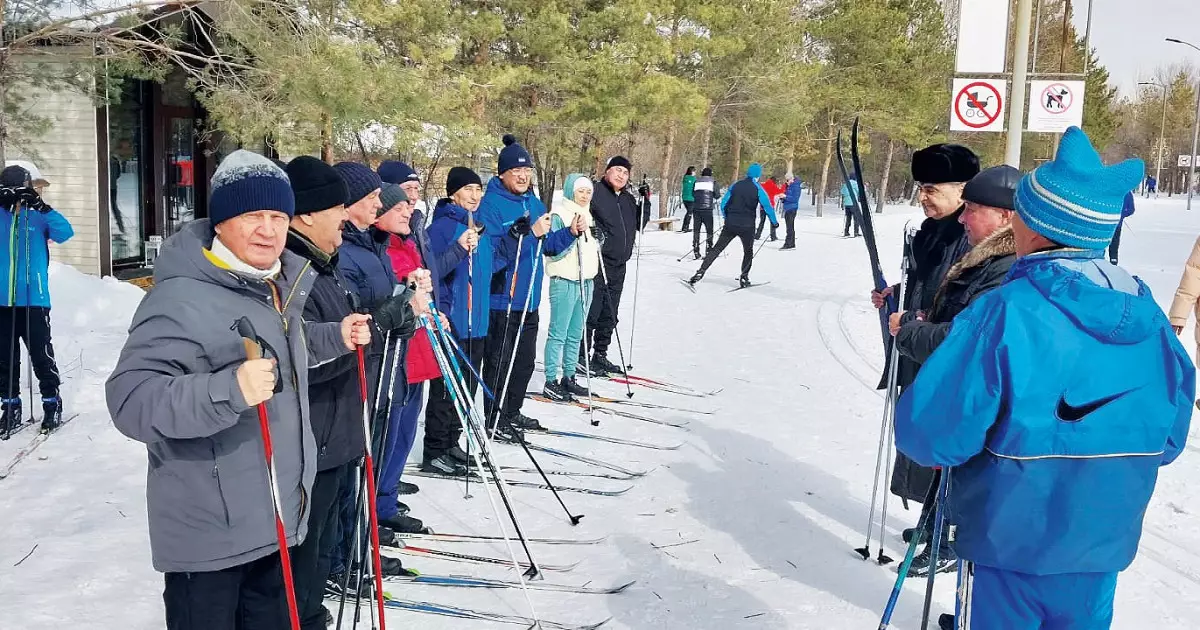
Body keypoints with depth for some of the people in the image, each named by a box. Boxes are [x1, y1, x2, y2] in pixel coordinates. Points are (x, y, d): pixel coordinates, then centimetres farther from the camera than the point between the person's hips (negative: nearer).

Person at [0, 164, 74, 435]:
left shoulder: (39, 216, 0)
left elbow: (65, 232, -14)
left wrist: (42, 206, -24)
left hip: (34, 301, -3)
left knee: (41, 357, 2)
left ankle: (52, 404, 13)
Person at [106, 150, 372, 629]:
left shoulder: (278, 285, 7)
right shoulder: (182, 297, -22)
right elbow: (130, 397, -28)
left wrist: (335, 338, 11)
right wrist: (229, 391, -40)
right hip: (209, 534, -8)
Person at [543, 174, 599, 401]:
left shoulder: (588, 216, 15)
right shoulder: (558, 216, -10)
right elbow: (553, 253, -17)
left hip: (586, 282, 8)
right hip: (564, 282, -8)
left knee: (575, 334, 13)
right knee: (558, 334, -4)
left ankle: (568, 377, 22)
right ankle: (552, 381, 3)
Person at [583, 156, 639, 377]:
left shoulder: (628, 199, 16)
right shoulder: (595, 190, -7)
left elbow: (638, 224, 23)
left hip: (618, 266, 8)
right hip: (596, 262, -8)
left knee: (610, 315, 14)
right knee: (591, 311, -5)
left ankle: (600, 355, 25)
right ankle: (581, 356, 4)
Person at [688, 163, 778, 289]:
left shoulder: (735, 186, 6)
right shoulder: (758, 188, -4)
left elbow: (723, 204, 9)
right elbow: (767, 206, -7)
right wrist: (774, 222, 6)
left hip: (730, 225, 2)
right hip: (747, 226, -2)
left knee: (717, 249, 6)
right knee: (748, 252, 19)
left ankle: (700, 273, -3)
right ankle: (744, 277, 12)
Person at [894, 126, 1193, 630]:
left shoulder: (1003, 315, -24)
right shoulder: (1148, 315, -5)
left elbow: (932, 433, -25)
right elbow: (1168, 436, 6)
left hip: (1016, 537, -5)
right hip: (1104, 539, 5)